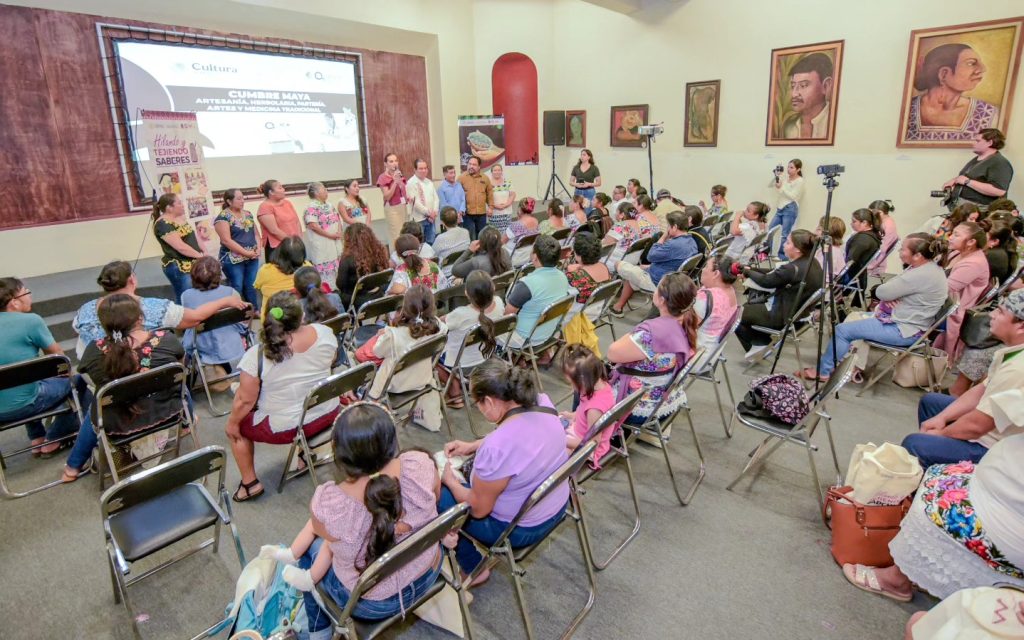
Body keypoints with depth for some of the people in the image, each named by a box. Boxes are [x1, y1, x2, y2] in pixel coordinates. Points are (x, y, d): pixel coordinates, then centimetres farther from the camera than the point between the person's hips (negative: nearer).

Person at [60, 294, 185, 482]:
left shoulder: (95, 351, -18)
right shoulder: (166, 339, -19)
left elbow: (90, 377, 4)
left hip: (119, 424, 1)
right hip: (167, 413, 0)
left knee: (93, 411, 36)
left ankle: (73, 467, 45)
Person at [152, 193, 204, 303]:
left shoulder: (181, 218, 11)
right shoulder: (163, 224, -16)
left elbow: (193, 236, 14)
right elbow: (180, 247, -22)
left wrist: (205, 253, -1)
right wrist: (200, 255, -13)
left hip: (193, 265, 9)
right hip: (178, 268, -8)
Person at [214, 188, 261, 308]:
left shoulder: (248, 214, 11)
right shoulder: (223, 217, -9)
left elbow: (256, 233, 15)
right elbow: (226, 240, -16)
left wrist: (258, 248, -5)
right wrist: (246, 252, -17)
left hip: (252, 259, 6)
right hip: (233, 260, -5)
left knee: (251, 287, 10)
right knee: (237, 288, -2)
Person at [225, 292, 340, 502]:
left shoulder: (256, 356, -24)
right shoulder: (325, 333, -14)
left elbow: (246, 401, -15)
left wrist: (232, 423, 3)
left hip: (285, 428, -4)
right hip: (328, 414, 4)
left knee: (236, 426, 23)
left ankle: (250, 483, 26)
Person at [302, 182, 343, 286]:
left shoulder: (329, 205, 13)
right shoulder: (311, 208, -13)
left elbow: (338, 218, 15)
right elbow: (313, 226, -21)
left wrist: (339, 231, -4)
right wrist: (330, 235, -19)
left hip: (334, 242, 8)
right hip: (321, 244, -8)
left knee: (335, 267, 13)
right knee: (324, 269, -6)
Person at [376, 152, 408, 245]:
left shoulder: (400, 175, 12)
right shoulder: (383, 177, -8)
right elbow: (387, 197, -15)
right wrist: (395, 181, -21)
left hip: (403, 207, 7)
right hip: (392, 209, -7)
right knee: (396, 237, -10)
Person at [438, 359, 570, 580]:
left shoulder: (496, 449, -36)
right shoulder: (543, 403, -15)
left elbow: (478, 509, -20)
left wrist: (450, 481, -4)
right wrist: (472, 446, 7)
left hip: (521, 529, -7)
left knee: (439, 494, 8)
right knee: (477, 472, 25)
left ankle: (473, 569, 23)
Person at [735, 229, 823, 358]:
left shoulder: (793, 269, -30)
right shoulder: (811, 262, -2)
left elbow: (765, 281, -16)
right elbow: (774, 273, 5)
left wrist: (748, 272, 1)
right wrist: (751, 268, 0)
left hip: (782, 316, -9)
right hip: (799, 310, 9)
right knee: (752, 301, 24)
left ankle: (758, 343, 16)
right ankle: (763, 340, 22)